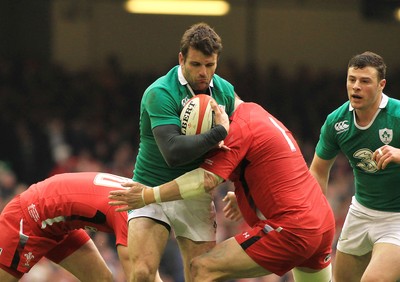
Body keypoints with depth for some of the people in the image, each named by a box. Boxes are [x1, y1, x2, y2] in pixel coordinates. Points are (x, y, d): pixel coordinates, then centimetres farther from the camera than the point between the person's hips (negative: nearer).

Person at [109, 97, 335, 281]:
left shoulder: (240, 127, -10)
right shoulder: (261, 116, 18)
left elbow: (208, 180, -17)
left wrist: (149, 196, -14)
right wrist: (241, 197, 21)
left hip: (291, 231, -9)